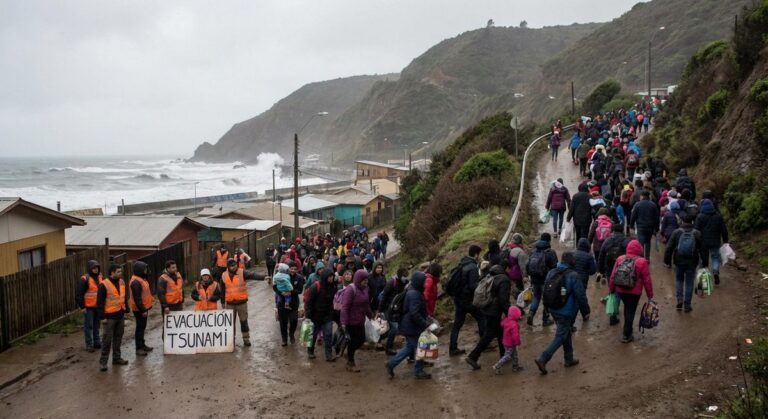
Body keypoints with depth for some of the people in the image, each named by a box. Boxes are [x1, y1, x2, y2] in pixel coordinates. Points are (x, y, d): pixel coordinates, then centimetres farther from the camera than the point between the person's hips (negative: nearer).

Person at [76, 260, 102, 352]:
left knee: (96, 325, 16)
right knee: (88, 326, -1)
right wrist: (82, 305, -16)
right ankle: (89, 344, 4)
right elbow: (79, 293, -14)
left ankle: (97, 342, 26)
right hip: (89, 307, -7)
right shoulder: (85, 279, -13)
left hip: (98, 306, 7)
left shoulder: (99, 277, 10)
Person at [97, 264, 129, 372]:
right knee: (107, 339, -4)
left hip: (120, 315, 7)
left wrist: (126, 310, 15)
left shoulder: (121, 282, 8)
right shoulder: (104, 285, -13)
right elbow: (100, 302, -12)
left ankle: (117, 358, 25)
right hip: (110, 316, -7)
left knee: (118, 337, 14)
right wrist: (102, 317, -14)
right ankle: (103, 361, 4)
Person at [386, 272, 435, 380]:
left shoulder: (413, 291, 7)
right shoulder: (414, 295, -25)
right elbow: (415, 314, -30)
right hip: (412, 327, -10)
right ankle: (419, 372, 19)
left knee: (409, 347, 20)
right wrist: (427, 325, -29)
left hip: (409, 326, 10)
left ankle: (391, 364, 26)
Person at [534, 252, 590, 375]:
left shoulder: (551, 273, 3)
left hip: (553, 310, 8)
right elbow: (580, 296, -17)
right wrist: (585, 312, -5)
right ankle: (542, 359, -8)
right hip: (566, 312, -7)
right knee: (560, 336, 0)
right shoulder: (572, 276, -19)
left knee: (566, 333, 22)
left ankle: (569, 359, 32)